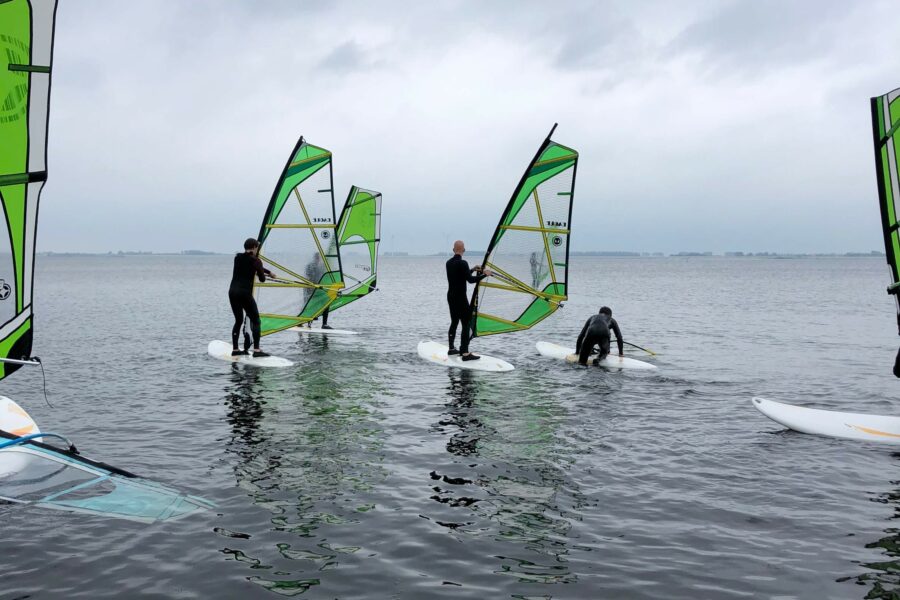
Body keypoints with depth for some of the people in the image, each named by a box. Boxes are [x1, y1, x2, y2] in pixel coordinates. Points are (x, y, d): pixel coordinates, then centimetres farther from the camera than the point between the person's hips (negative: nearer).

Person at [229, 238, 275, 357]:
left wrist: (269, 272, 41)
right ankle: (256, 350, -8)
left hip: (232, 292, 6)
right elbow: (262, 279, 0)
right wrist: (260, 273, 25)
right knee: (255, 321, 2)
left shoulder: (238, 257, 15)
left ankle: (235, 349, 17)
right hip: (245, 293, -6)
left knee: (238, 321, 17)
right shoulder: (255, 260, -2)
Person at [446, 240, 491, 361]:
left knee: (454, 322, 18)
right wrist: (484, 274, -9)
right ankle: (465, 353, -9)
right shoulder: (462, 263, -16)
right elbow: (470, 280, -20)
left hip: (451, 296, 8)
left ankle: (451, 348, 25)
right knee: (466, 324, -6)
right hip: (460, 298, -8)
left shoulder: (449, 263, 10)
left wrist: (472, 270, 28)